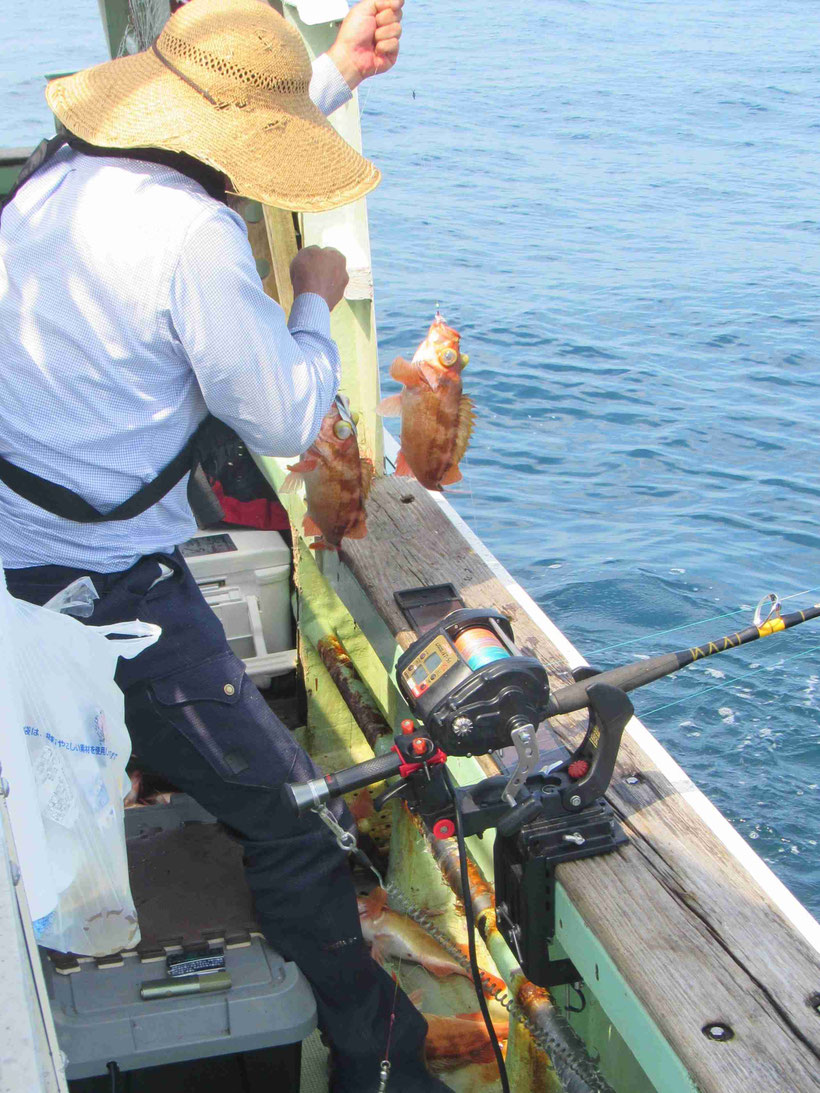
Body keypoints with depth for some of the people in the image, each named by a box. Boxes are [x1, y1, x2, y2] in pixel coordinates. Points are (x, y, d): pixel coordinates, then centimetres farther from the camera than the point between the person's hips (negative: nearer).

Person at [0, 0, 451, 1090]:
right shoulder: (191, 234, -19)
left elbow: (212, 143, 26)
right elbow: (288, 422, -12)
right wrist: (316, 300, 5)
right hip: (109, 588, -9)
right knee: (290, 816, 2)